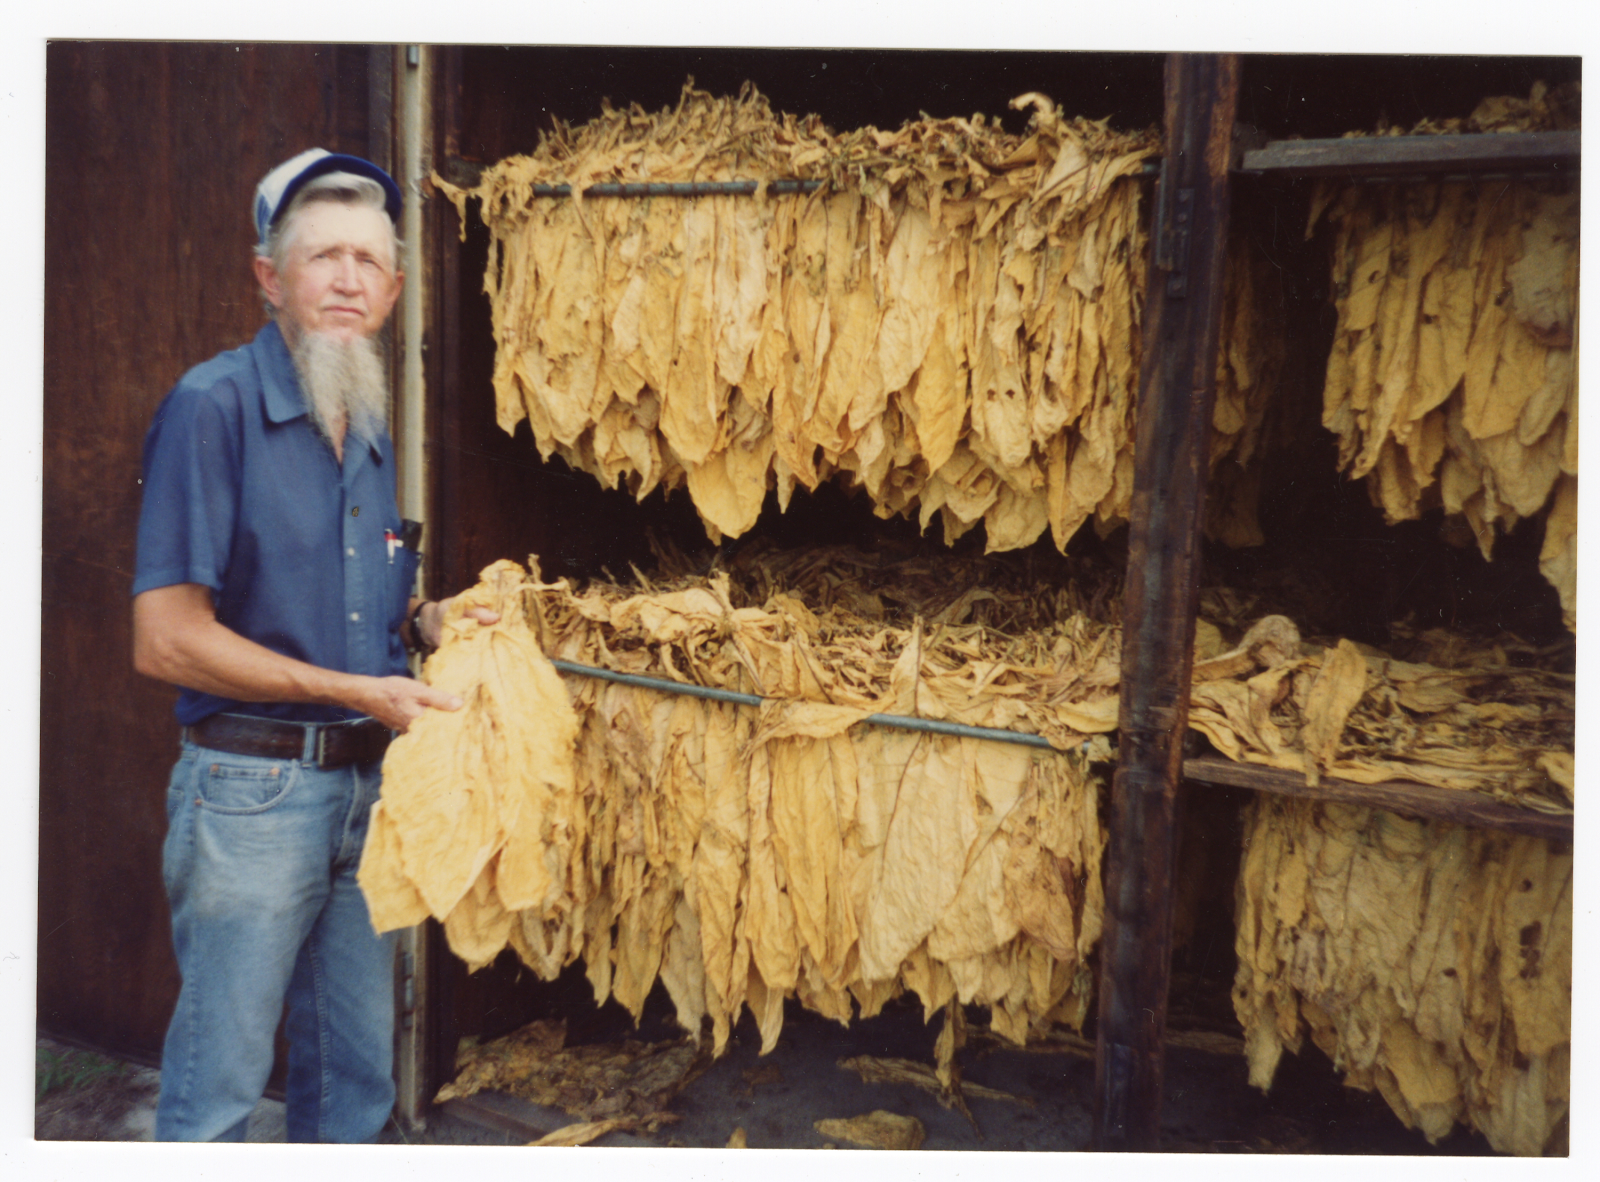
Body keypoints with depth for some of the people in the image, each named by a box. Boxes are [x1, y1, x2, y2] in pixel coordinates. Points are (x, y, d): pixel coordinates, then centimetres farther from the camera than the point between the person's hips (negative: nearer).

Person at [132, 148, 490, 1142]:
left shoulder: (372, 431, 12)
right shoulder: (213, 406, -11)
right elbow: (167, 640, -17)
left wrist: (423, 621, 1)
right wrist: (355, 691, -17)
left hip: (364, 784, 7)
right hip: (250, 790, -7)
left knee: (359, 1077, 17)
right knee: (217, 1089, 6)